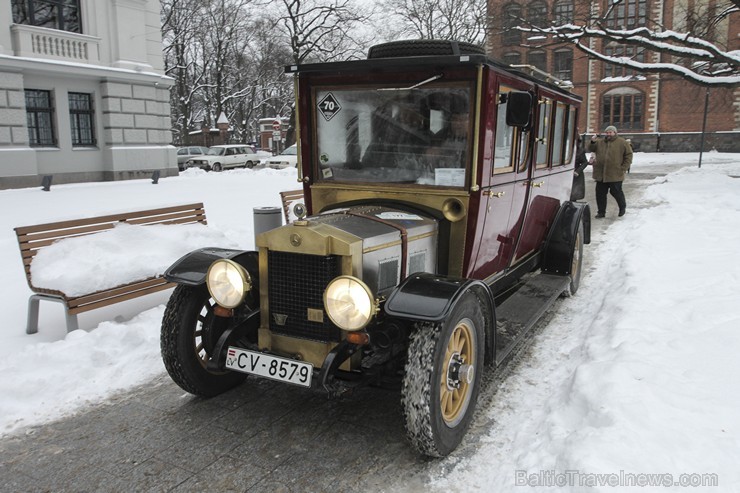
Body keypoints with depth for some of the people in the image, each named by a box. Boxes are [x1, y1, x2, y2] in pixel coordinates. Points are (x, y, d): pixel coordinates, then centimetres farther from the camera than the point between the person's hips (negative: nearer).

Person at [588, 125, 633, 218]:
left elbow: (629, 155, 1)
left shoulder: (622, 143, 0)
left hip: (615, 175, -4)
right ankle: (601, 211, 16)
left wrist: (624, 168, -6)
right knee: (600, 193, 5)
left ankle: (623, 207, 29)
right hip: (601, 174, 4)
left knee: (616, 192, 2)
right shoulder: (600, 142, 11)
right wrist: (593, 142, -9)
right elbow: (591, 149, 12)